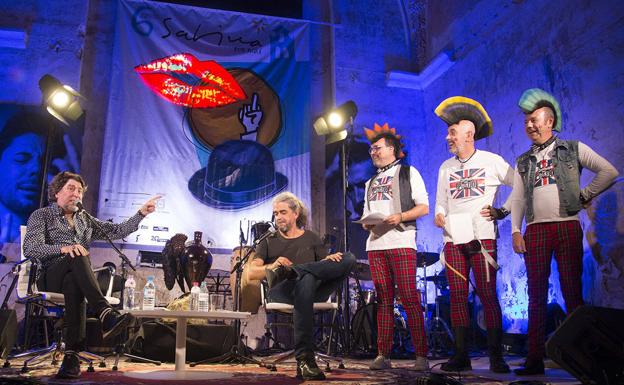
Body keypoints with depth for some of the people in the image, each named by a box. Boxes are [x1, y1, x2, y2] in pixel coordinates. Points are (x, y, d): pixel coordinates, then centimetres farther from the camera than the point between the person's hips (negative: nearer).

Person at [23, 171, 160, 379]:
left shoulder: (85, 220, 25)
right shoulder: (41, 215, 11)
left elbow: (118, 231, 17)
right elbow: (30, 248, -6)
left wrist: (141, 213, 5)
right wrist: (64, 248, -24)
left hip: (74, 277, 3)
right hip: (50, 278, -3)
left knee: (73, 284, -37)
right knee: (78, 258, -37)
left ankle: (72, 354, -46)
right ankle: (106, 315, -52)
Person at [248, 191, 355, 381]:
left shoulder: (311, 238, 24)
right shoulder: (269, 242, 20)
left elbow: (328, 267, 15)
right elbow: (252, 274, 7)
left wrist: (330, 259, -9)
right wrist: (271, 267, -14)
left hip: (315, 289, 2)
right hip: (281, 291, -2)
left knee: (349, 258, -21)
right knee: (307, 279, -41)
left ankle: (292, 271, -32)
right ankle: (304, 359, -43)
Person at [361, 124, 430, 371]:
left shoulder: (408, 173, 8)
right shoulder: (371, 182, 25)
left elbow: (423, 207, 0)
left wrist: (400, 217, -15)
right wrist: (366, 224, 2)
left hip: (401, 242, -5)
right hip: (375, 244, 5)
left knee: (409, 299, -9)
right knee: (383, 300, 5)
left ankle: (421, 355, -3)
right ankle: (383, 355, 7)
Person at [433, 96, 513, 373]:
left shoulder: (492, 161, 5)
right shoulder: (446, 168, 17)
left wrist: (503, 210, -3)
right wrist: (439, 216, -4)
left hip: (482, 236, -4)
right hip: (453, 239, 4)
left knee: (487, 295, -7)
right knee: (457, 296, 2)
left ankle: (496, 356, 1)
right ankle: (461, 355, 7)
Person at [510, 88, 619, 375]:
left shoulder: (573, 149, 9)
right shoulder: (523, 162, 17)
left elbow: (609, 172, 4)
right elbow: (517, 198, 11)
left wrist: (585, 195, -1)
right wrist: (515, 231, 1)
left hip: (567, 225, -3)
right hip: (535, 230, 3)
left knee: (573, 292, -3)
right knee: (537, 294, 1)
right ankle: (535, 360, 3)